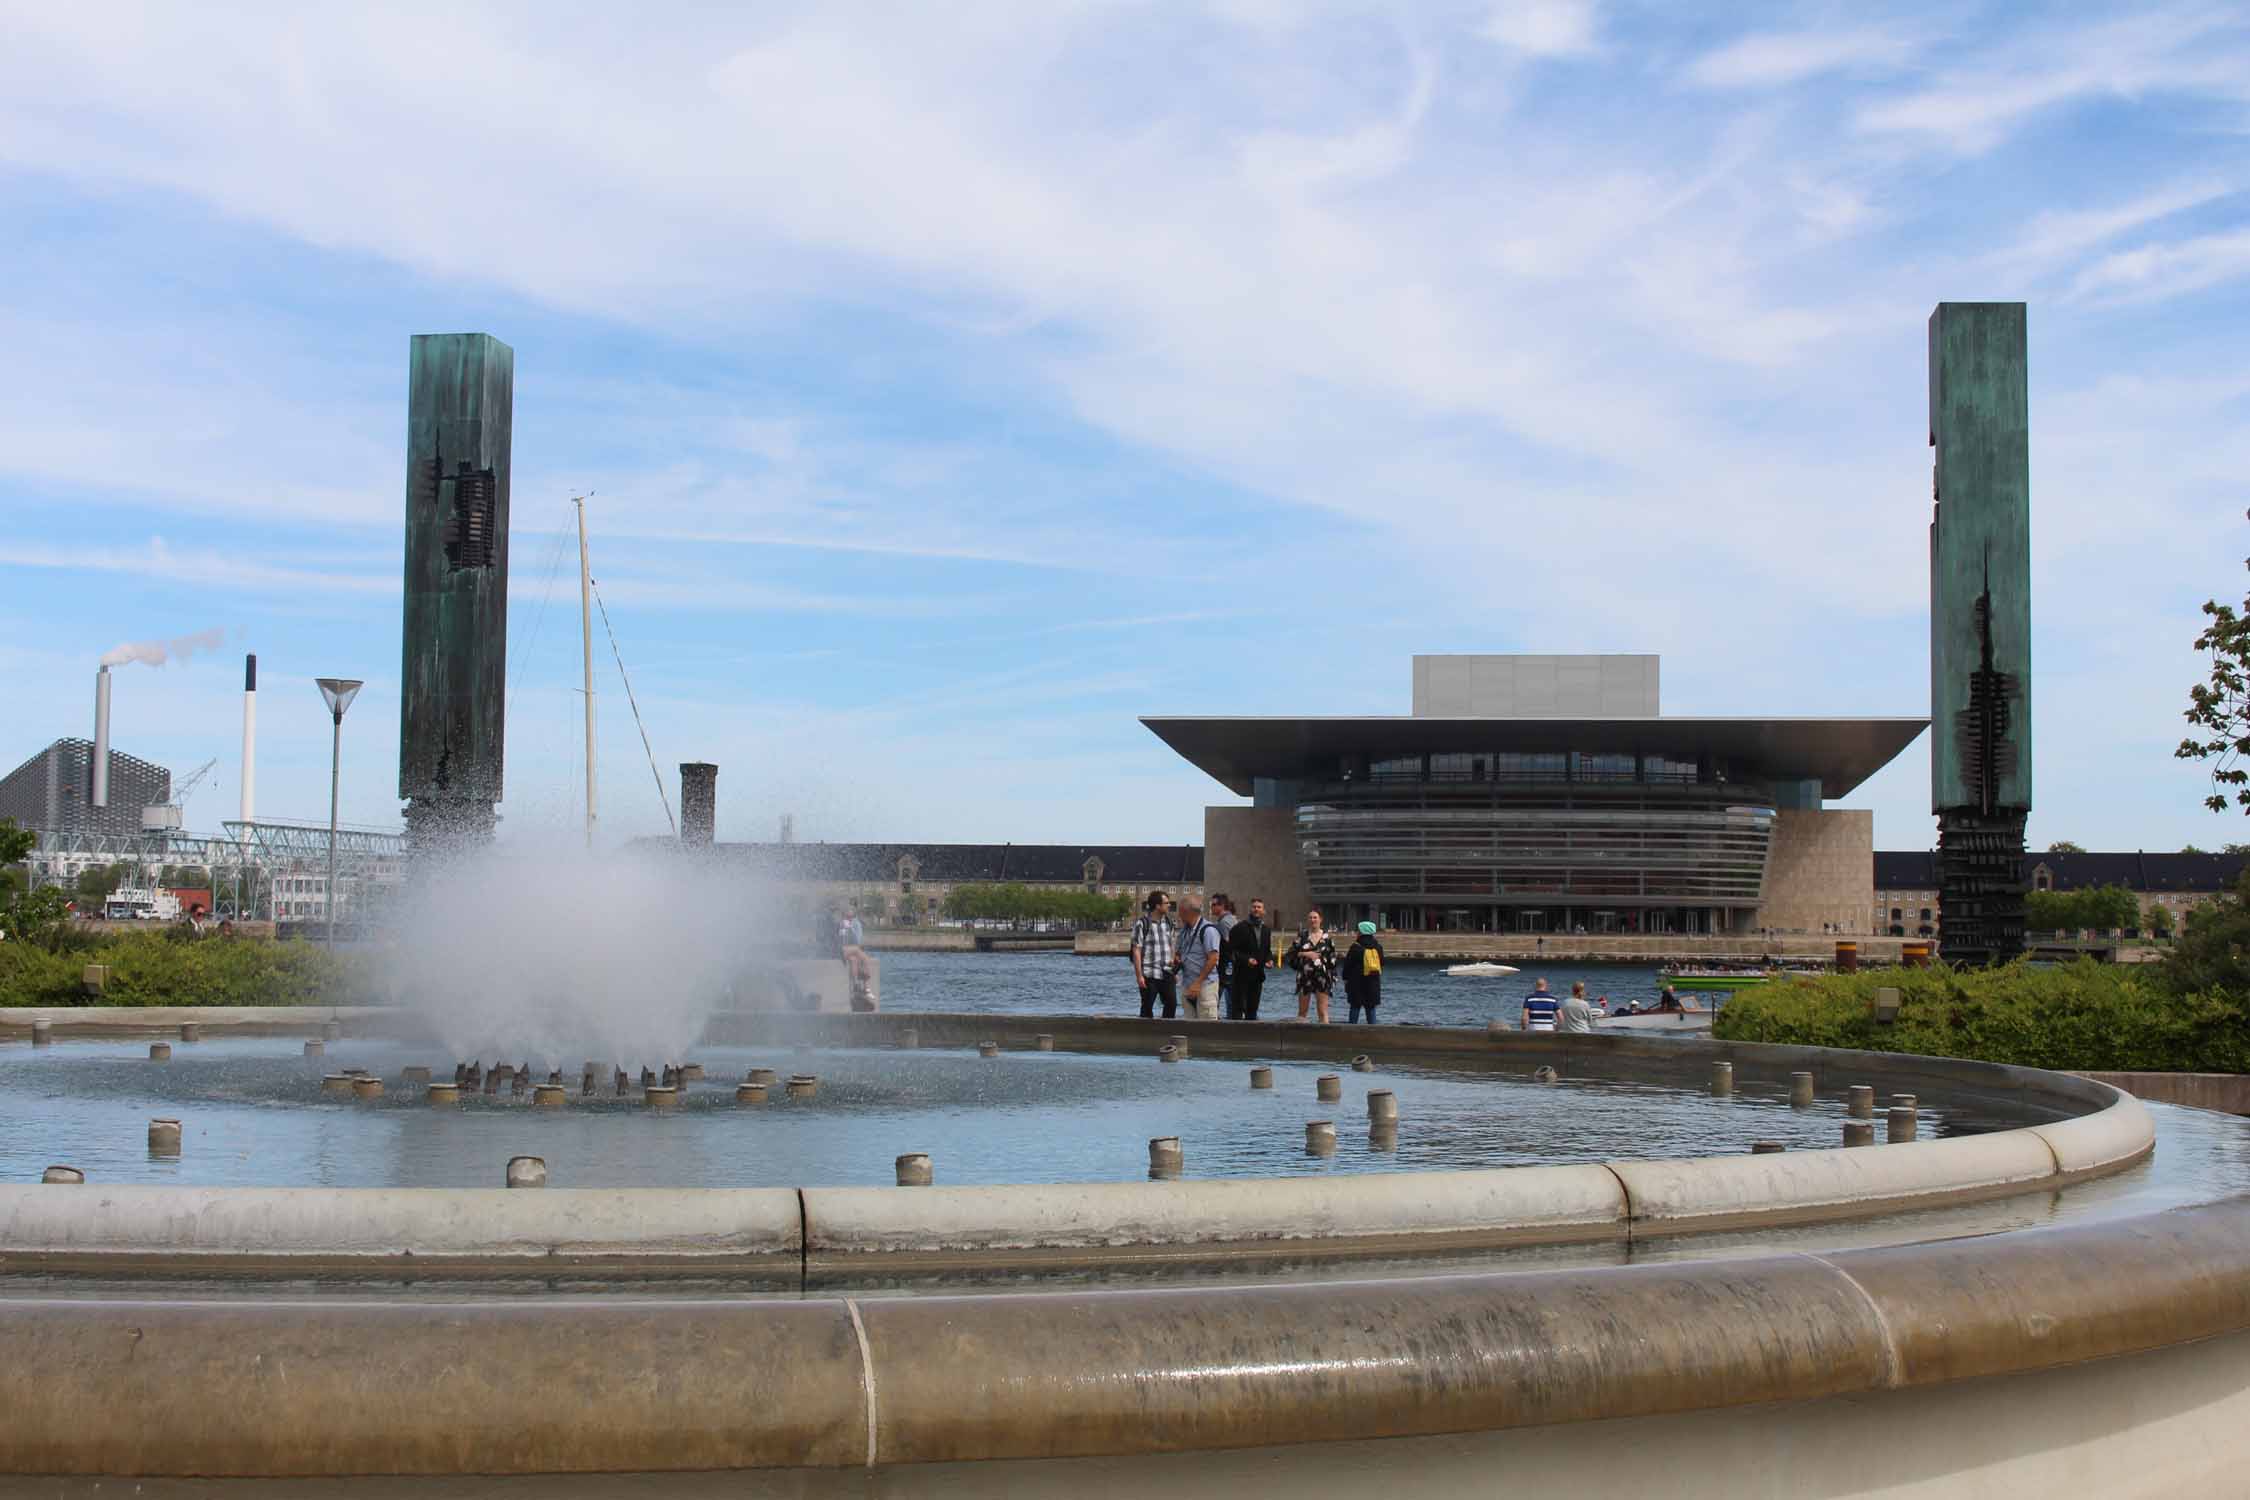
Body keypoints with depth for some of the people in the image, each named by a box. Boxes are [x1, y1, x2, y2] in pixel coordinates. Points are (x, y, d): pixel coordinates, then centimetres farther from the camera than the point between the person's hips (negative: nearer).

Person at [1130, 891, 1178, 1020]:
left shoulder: (1168, 922, 10)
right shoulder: (1142, 923, -9)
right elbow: (1136, 950, -10)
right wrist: (1139, 975, -14)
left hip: (1167, 974, 5)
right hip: (1149, 974, -5)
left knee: (1172, 1003, 1)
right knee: (1147, 1007, 3)